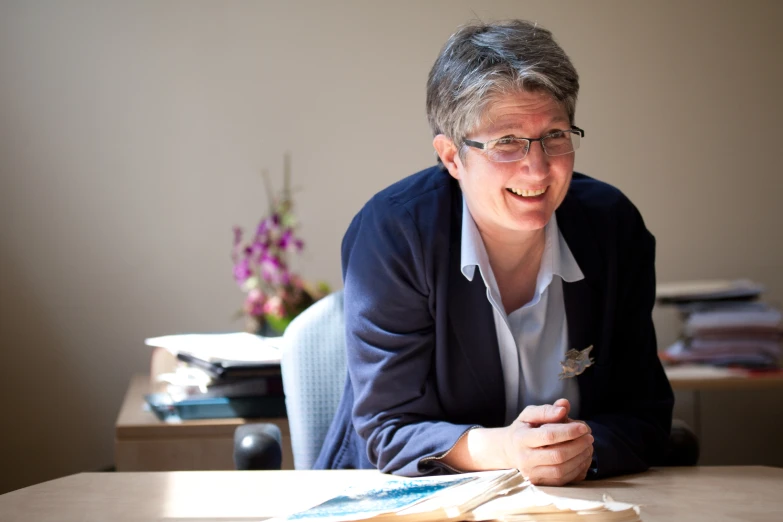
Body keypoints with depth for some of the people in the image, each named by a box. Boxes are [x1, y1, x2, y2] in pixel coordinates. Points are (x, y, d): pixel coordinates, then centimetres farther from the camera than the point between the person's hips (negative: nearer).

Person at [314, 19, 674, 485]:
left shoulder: (614, 227, -4)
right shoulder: (392, 232, -13)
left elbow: (646, 417, -1)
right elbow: (388, 431, -13)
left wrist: (585, 448, -22)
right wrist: (497, 449, -30)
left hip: (576, 501, 2)